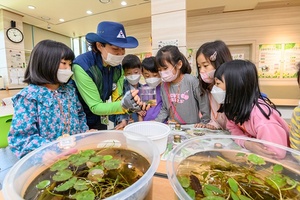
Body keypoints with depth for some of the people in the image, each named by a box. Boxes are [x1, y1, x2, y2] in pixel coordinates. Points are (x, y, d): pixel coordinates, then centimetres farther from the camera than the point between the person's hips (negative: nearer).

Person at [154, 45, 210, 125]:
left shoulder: (191, 81, -12)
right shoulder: (164, 85, 4)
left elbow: (204, 103, -5)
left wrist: (204, 123, -1)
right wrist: (156, 122, 0)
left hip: (193, 126, -3)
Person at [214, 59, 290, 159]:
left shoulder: (260, 115, -32)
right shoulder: (233, 105, -12)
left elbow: (278, 153, -30)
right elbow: (235, 131, -6)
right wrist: (246, 143, -25)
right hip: (252, 151, 5)